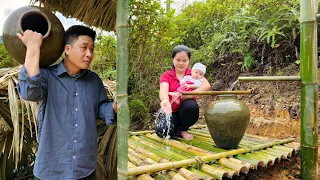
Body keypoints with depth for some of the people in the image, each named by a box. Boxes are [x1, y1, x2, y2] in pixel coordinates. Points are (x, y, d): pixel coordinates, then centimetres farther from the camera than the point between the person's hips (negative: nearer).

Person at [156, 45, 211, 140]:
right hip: (172, 111, -1)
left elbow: (207, 85, -18)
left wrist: (187, 95, -27)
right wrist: (165, 100, -47)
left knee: (191, 105, -34)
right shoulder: (166, 75, -1)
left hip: (187, 111, 1)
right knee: (161, 130, -30)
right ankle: (176, 128, 8)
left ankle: (183, 129, -3)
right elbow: (163, 90, -23)